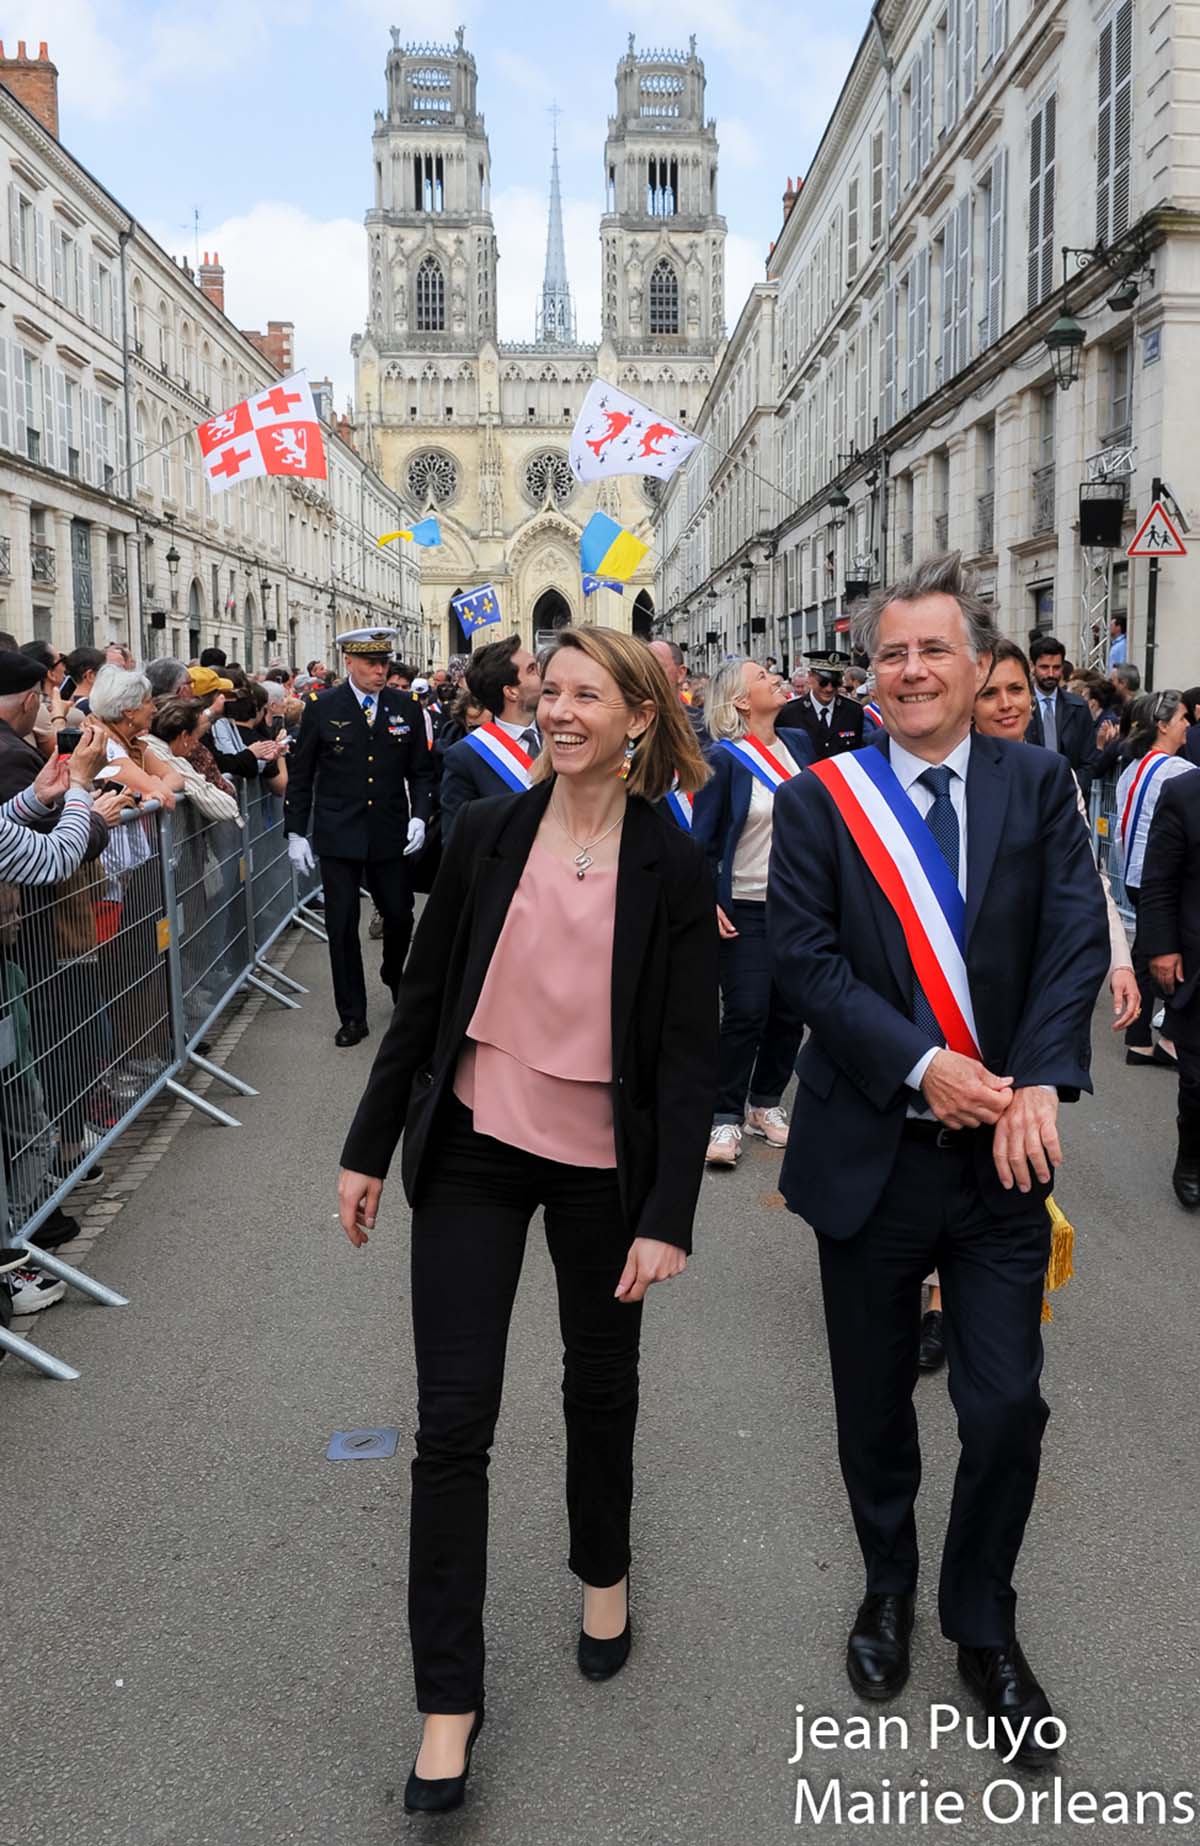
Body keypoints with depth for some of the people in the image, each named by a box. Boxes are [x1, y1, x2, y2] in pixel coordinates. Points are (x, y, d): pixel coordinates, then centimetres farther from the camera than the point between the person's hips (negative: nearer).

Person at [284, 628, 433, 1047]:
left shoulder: (407, 707, 3)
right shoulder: (321, 707, -2)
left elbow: (421, 771, 7)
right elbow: (300, 775, 2)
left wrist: (420, 815, -8)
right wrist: (296, 832, -2)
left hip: (392, 834, 1)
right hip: (338, 835, -1)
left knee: (400, 917, 9)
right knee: (342, 926, 2)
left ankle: (395, 979, 41)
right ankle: (352, 1016, 14)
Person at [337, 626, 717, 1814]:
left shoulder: (674, 870, -6)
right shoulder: (485, 835, -2)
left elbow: (688, 1054, -7)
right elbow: (424, 999, 4)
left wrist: (668, 1217, -11)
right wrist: (367, 1148, 5)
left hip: (602, 1162, -1)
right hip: (473, 1149, 1)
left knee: (600, 1388, 18)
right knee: (453, 1420, 1)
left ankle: (602, 1572, 47)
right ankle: (448, 1694, 16)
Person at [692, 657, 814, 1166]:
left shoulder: (799, 743, 6)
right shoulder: (724, 759, -9)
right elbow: (702, 840, -7)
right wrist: (707, 902, -18)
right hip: (746, 908, -5)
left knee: (790, 1010, 8)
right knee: (746, 1013, -8)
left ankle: (766, 1102, 24)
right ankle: (725, 1118, 5)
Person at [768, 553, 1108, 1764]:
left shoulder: (1038, 787, 2)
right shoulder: (820, 801, -3)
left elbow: (1076, 937, -6)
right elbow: (805, 958, -9)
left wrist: (1037, 1083, -20)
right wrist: (923, 1065, -19)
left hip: (1000, 1152, 1)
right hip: (871, 1148, 0)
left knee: (1007, 1406, 4)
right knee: (874, 1399, 15)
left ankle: (983, 1625, 31)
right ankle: (888, 1585, 42)